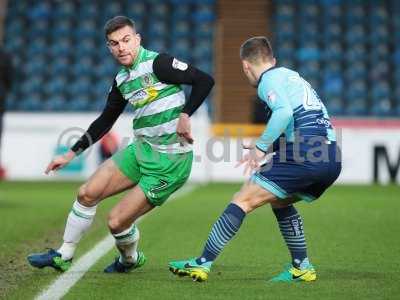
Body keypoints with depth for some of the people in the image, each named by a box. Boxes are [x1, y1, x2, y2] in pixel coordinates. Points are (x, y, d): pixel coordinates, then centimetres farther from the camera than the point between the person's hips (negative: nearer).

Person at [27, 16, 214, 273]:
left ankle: (131, 260, 26)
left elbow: (205, 80, -15)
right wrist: (71, 154, 20)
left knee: (117, 221, -7)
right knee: (87, 194, 5)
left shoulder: (158, 63, -14)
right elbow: (105, 121, 21)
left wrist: (185, 115, -25)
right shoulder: (121, 80, 10)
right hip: (140, 151, 8)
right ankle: (63, 256, 22)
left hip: (169, 163, -8)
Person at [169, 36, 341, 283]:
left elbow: (284, 112, -17)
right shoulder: (293, 77, 29)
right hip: (333, 159, 8)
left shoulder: (269, 79, 2)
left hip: (306, 154, -8)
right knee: (279, 201, 28)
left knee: (243, 201, -3)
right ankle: (302, 267, 23)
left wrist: (260, 147, -11)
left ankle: (203, 264, -4)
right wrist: (268, 148, 23)